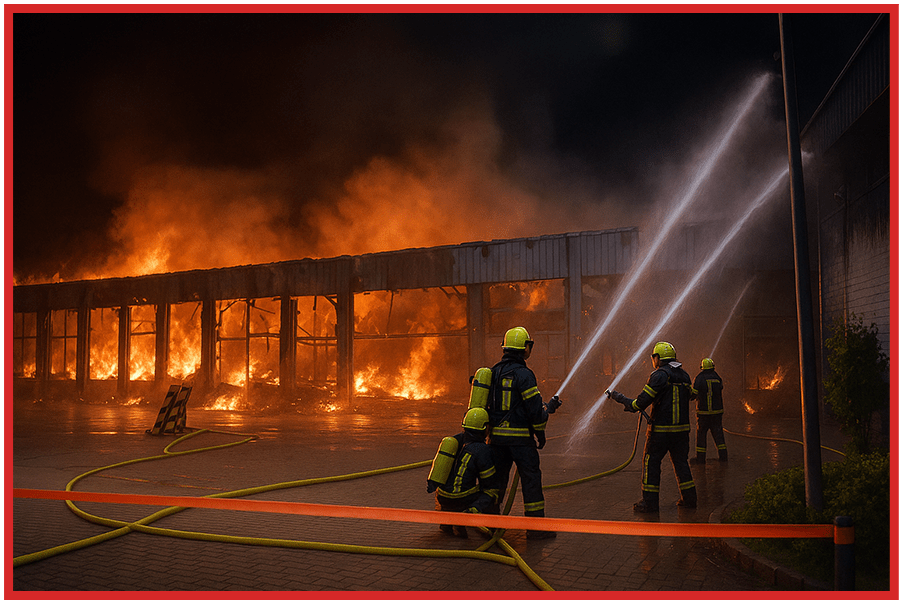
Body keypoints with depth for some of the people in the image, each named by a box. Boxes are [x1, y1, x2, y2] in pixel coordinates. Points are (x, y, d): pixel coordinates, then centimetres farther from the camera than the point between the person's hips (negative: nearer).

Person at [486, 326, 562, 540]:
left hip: (496, 434, 7)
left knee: (497, 477, 16)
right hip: (520, 436, -7)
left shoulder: (494, 372, 9)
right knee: (531, 478, 1)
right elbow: (534, 408, -14)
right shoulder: (523, 374, -14)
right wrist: (541, 433, 2)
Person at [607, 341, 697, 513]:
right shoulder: (684, 376, 10)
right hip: (682, 428, 6)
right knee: (680, 461, 16)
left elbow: (641, 403, -16)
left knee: (651, 462, 3)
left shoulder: (659, 375, -12)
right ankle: (689, 497, 17)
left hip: (661, 430, -6)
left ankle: (650, 502, 4)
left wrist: (618, 397, -2)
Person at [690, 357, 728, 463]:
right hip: (717, 411, 3)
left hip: (703, 412, -3)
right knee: (718, 434, 10)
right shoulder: (718, 379, 3)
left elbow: (693, 394, -6)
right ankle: (723, 455, 8)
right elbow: (722, 396, 8)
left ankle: (700, 458, 8)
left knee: (701, 434, 5)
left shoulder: (699, 379, -9)